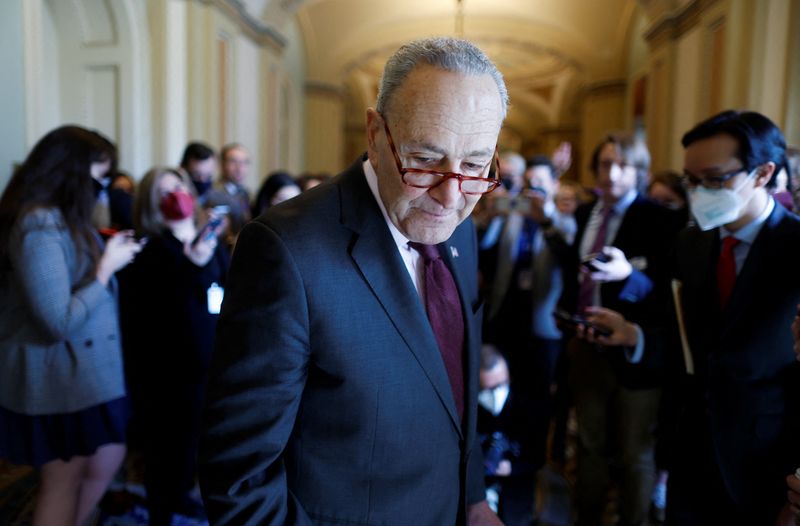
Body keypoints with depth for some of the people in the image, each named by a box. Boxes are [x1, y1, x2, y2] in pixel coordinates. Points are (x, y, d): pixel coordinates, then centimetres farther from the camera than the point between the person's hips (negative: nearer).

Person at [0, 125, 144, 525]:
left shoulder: (57, 217, 7)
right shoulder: (39, 226, -23)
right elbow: (59, 322, -26)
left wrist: (107, 255, -1)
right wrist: (107, 267, -19)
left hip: (82, 366, 9)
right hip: (57, 373, -9)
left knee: (107, 460, 20)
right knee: (63, 483, 9)